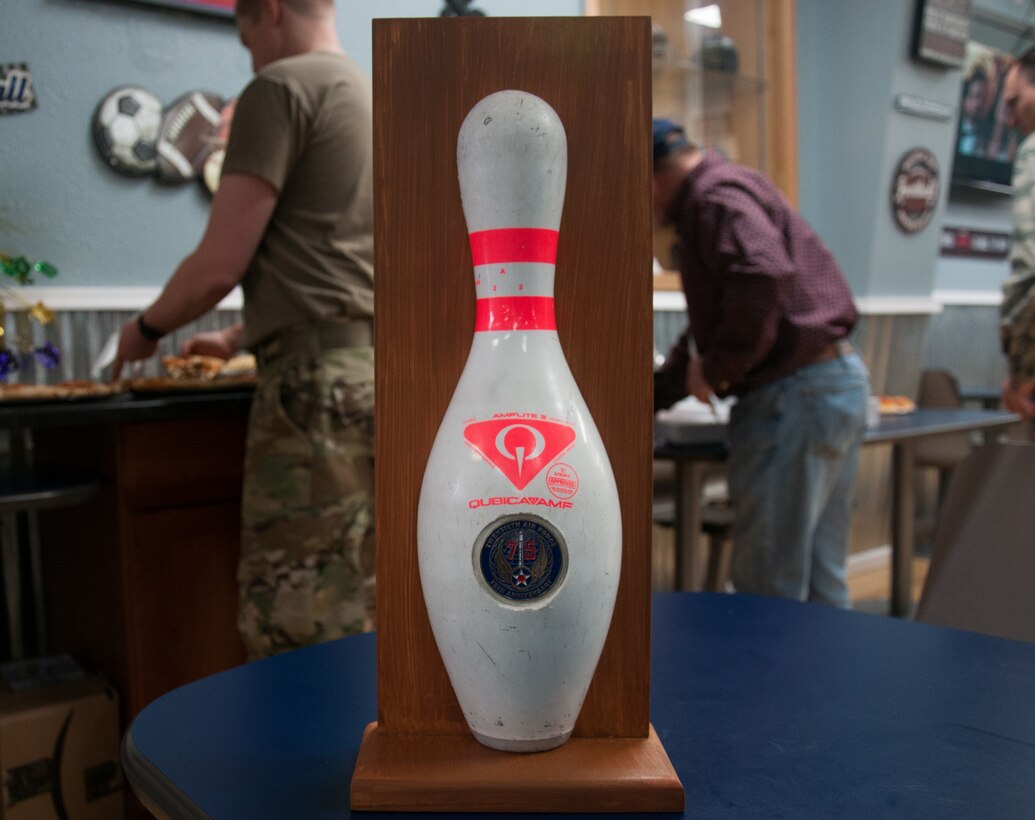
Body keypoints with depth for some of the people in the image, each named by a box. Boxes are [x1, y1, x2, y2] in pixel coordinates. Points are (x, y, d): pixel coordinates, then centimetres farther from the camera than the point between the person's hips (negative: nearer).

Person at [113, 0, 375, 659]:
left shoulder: (281, 87, -2)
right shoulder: (375, 97, 22)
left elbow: (219, 265, -6)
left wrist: (146, 329, 13)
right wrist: (239, 339, 35)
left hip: (318, 380, -8)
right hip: (382, 370, 9)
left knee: (296, 626, -4)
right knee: (361, 616, 12)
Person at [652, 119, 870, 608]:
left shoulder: (716, 195, -9)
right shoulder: (727, 189, 24)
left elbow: (764, 274, -29)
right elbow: (710, 327, 30)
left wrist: (717, 368, -16)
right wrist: (654, 396, 31)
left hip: (796, 394, -11)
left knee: (769, 587, -2)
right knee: (820, 581, 17)